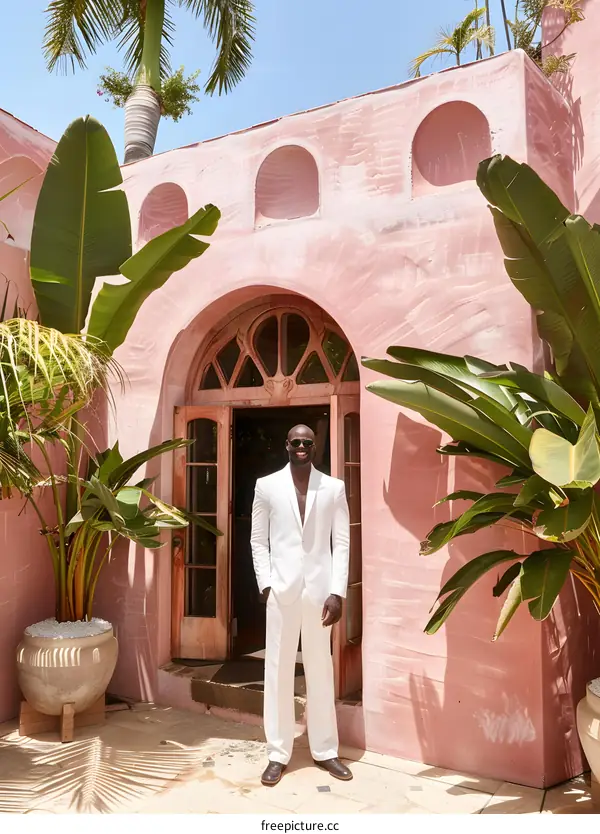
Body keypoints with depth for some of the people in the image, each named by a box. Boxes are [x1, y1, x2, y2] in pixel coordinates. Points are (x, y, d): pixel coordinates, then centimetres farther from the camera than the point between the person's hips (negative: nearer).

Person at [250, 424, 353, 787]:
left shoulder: (334, 488, 1)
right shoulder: (267, 486, 2)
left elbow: (342, 543, 0)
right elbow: (258, 540, 5)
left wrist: (337, 592, -6)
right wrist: (265, 583, -5)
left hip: (320, 589, 0)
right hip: (282, 589, 0)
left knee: (321, 671, 12)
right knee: (278, 670, 7)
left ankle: (325, 750, 26)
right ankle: (278, 753, 21)